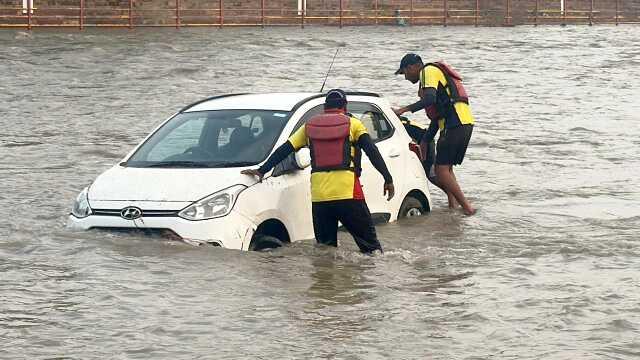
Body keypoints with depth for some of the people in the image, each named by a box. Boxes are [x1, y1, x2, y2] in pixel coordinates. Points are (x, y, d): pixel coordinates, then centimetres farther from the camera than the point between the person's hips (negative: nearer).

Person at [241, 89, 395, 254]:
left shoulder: (310, 126, 16)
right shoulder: (352, 123, 8)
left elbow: (283, 150, 15)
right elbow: (372, 152, 0)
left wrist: (262, 170, 22)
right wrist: (388, 179, 0)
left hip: (319, 196, 3)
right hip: (348, 193, -3)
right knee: (370, 245, 1)